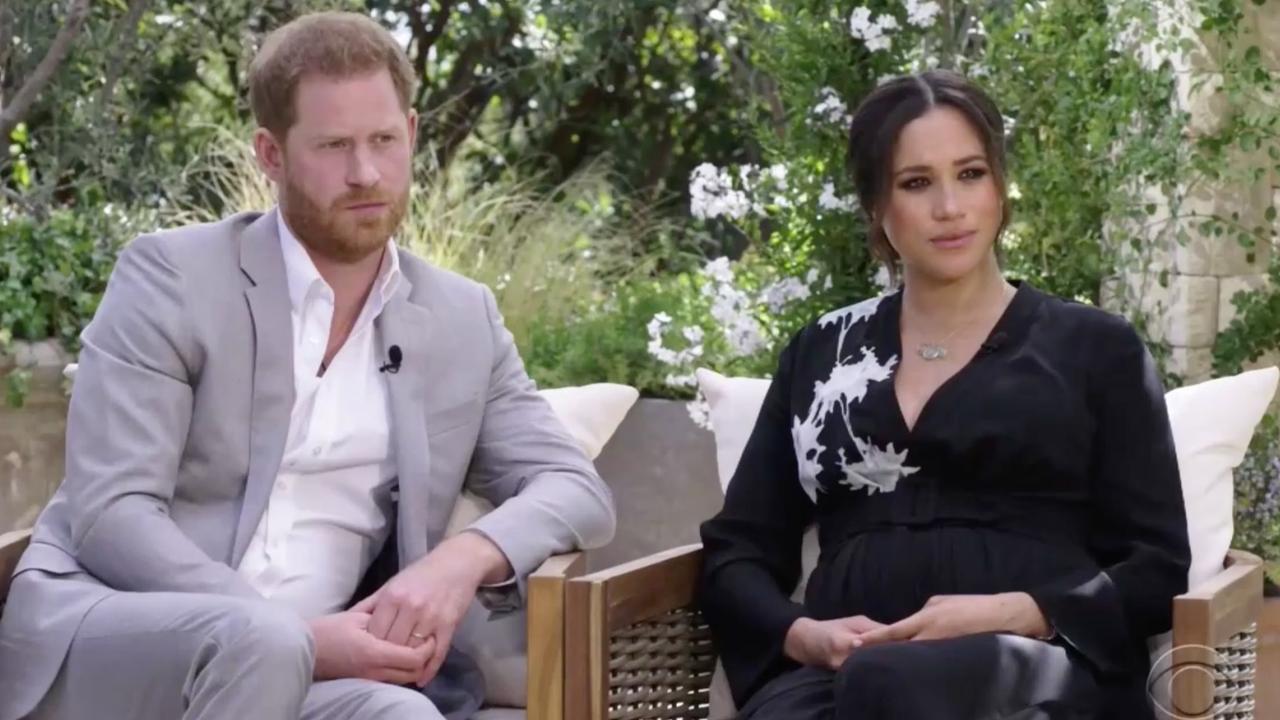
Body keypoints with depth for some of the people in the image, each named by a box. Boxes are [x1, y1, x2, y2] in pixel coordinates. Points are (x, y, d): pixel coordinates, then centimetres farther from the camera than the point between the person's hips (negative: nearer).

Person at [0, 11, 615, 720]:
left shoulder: (462, 320, 12)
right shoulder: (172, 275, -2)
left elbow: (577, 489, 11)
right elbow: (109, 513, -9)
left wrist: (465, 557, -12)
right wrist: (301, 638, -20)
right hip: (95, 635, -3)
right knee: (257, 641, -37)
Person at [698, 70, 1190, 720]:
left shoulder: (1097, 349, 14)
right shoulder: (819, 354, 22)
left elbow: (1157, 569, 7)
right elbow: (733, 551, 19)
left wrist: (1012, 615, -12)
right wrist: (802, 634, -4)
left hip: (1036, 666, -2)